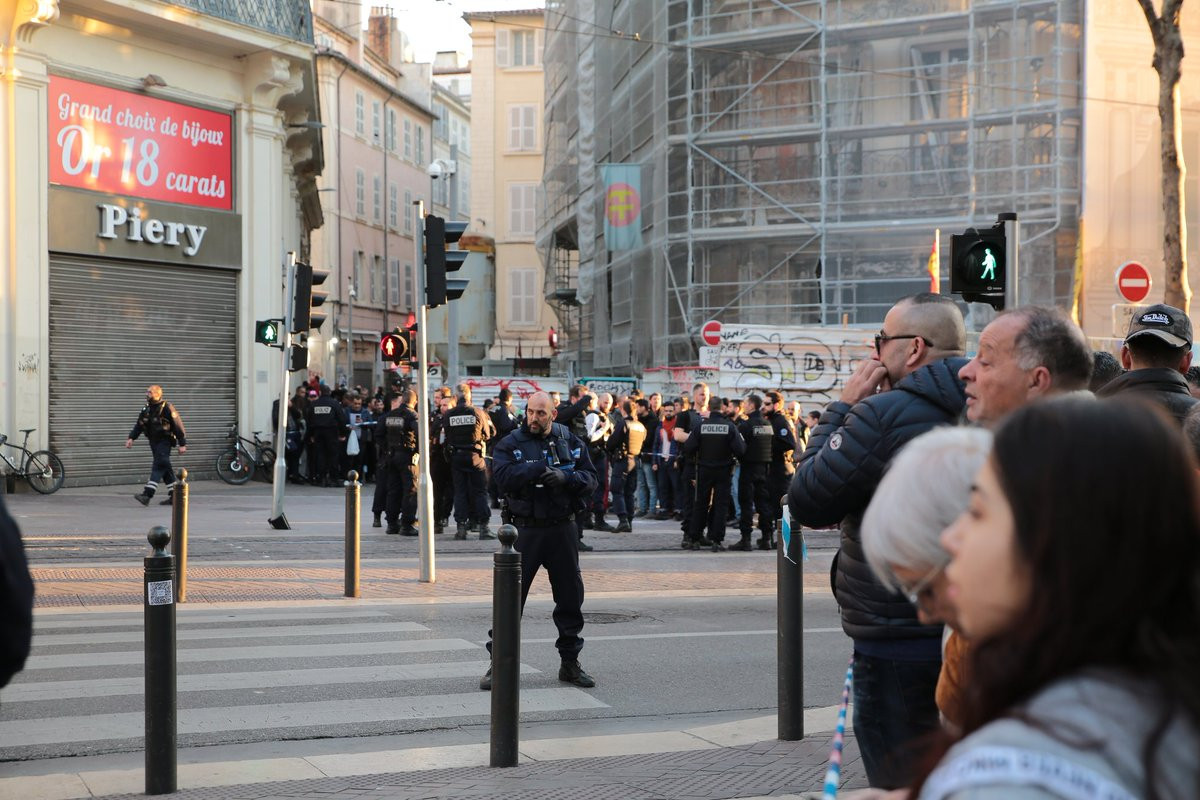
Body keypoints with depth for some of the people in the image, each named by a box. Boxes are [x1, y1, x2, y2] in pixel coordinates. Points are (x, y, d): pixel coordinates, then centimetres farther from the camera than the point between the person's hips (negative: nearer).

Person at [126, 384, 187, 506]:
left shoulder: (166, 408, -12)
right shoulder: (147, 409, 10)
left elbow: (178, 426, -10)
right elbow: (139, 425, 13)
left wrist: (182, 444, -11)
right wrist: (131, 438, -2)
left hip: (164, 442, -8)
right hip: (153, 441, 8)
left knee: (158, 467, -15)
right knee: (166, 469, 10)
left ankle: (147, 495, -25)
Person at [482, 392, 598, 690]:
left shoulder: (570, 442, 6)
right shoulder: (511, 444, -2)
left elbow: (590, 479, -2)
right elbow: (504, 476, -19)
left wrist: (565, 477, -20)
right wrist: (542, 468, -24)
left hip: (563, 530, 3)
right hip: (526, 529, -3)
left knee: (571, 596, 9)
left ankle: (570, 663, 22)